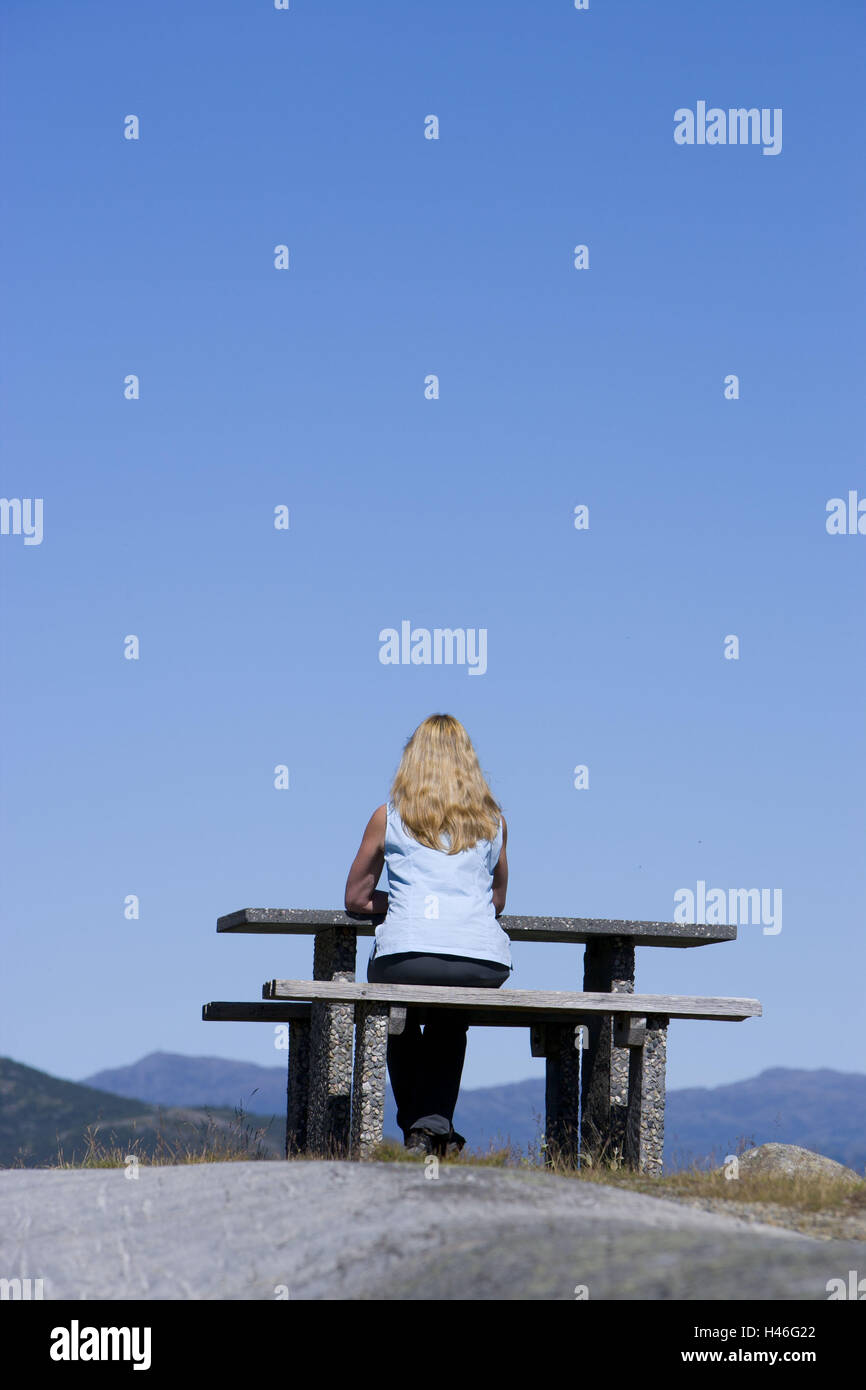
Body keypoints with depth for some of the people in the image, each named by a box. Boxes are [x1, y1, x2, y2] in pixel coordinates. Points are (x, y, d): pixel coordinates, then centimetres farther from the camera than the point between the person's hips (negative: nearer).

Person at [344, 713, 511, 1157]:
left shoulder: (389, 817, 11)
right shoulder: (493, 820, 17)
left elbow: (356, 899, 18)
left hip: (407, 956, -2)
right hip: (484, 964, 2)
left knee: (401, 1023, 32)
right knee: (449, 1026, 34)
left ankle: (418, 1132, 25)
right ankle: (436, 1126, 19)